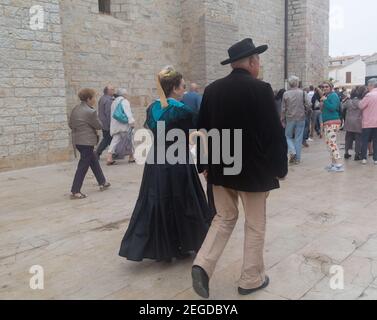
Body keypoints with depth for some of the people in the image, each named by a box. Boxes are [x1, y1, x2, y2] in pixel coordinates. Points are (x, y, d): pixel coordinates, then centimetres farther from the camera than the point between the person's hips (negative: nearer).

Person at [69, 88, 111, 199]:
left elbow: (70, 124, 12)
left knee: (94, 160, 22)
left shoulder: (75, 109, 7)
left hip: (77, 140, 9)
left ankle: (102, 183, 34)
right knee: (83, 166, -2)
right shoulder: (90, 112, -19)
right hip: (86, 142, -9)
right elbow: (99, 126, -11)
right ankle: (75, 192, 1)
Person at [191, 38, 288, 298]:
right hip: (254, 169, -5)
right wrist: (280, 167, -1)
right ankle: (252, 279, 24)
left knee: (224, 218, 19)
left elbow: (203, 129, 7)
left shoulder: (212, 90, 2)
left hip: (220, 167, 5)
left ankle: (203, 265, 4)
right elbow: (275, 133, -12)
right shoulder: (262, 90, -13)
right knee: (255, 225, 11)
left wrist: (204, 164, 15)